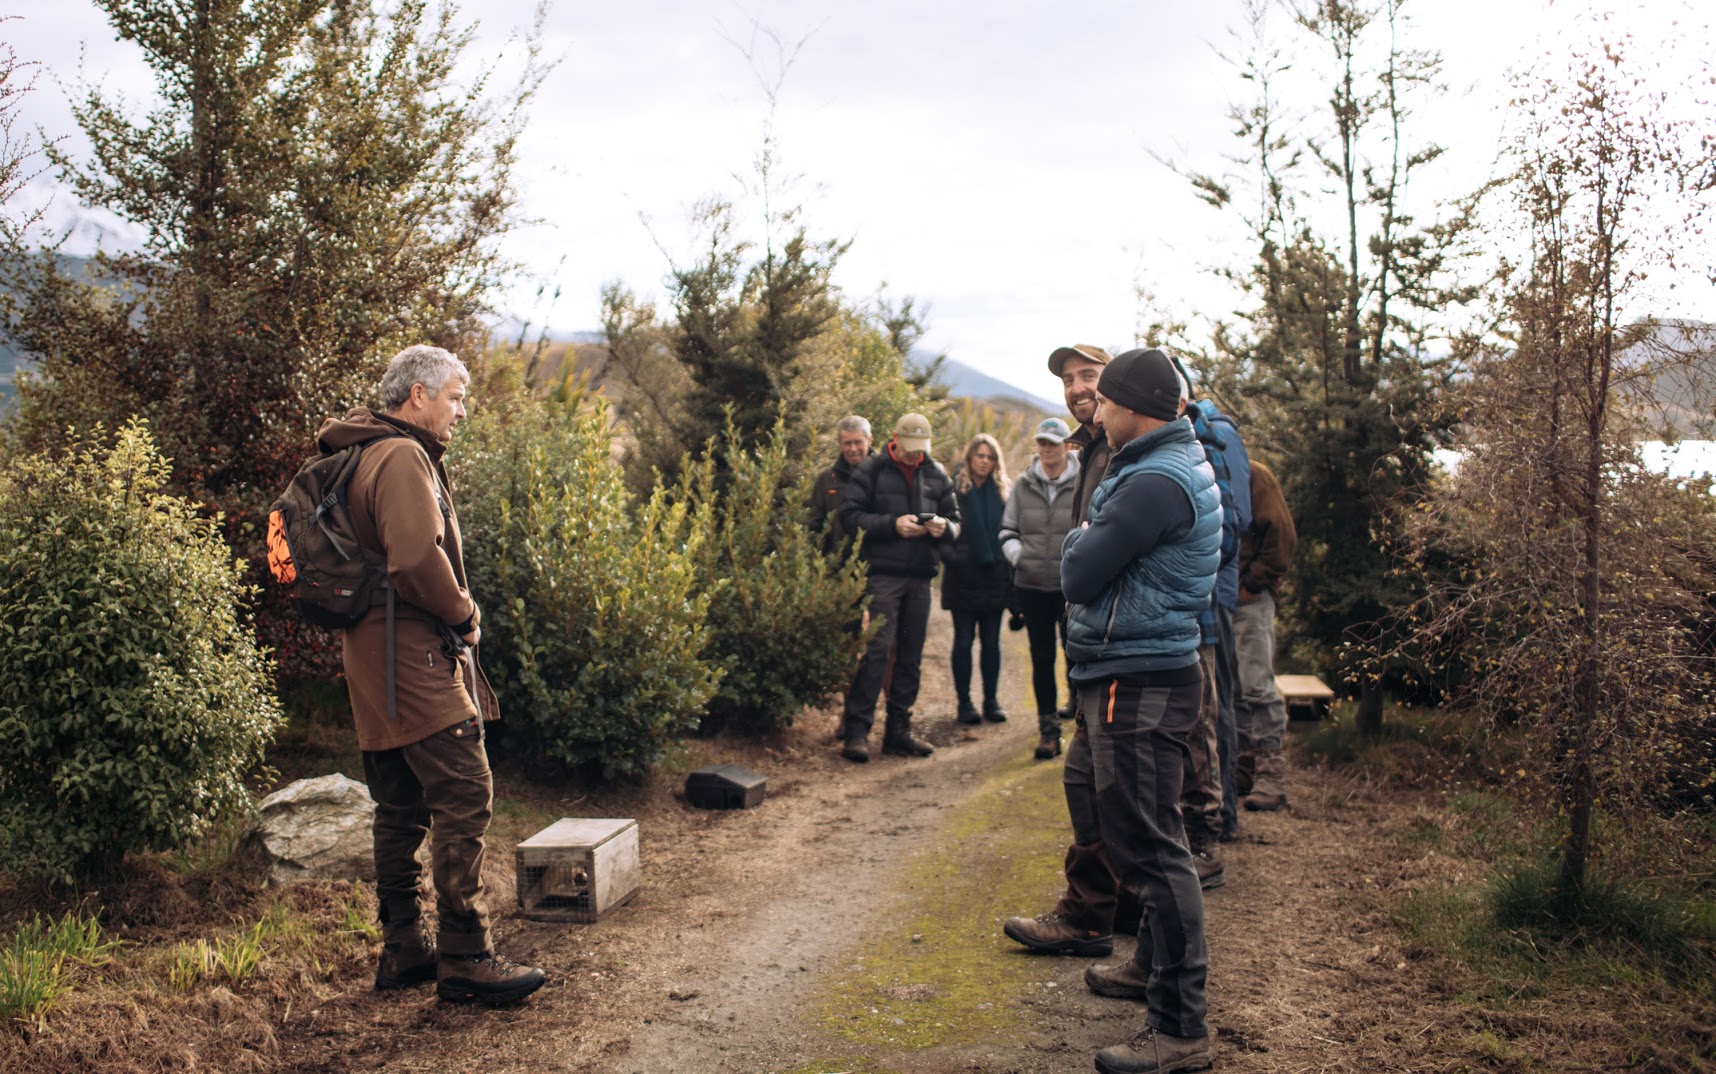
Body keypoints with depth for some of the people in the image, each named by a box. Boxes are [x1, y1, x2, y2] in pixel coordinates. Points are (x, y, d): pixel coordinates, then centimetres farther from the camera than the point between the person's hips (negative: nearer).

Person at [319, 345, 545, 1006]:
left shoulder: (368, 455, 21)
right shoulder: (403, 457, -12)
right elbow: (418, 558, -25)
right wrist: (465, 616, -10)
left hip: (376, 655, 11)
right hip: (416, 657, -11)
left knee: (402, 809, 14)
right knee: (464, 800, -11)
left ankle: (403, 952, 21)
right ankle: (465, 960, -9)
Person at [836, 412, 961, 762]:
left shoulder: (936, 475, 13)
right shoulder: (870, 471, 0)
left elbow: (955, 521, 15)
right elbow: (850, 516, -8)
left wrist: (944, 527, -9)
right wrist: (893, 524, -17)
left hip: (920, 576, 5)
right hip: (882, 573, -5)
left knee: (910, 655, 8)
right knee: (876, 650, -12)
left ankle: (898, 730, 17)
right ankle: (856, 730, -9)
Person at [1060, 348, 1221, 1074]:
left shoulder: (1156, 482, -20)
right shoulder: (1178, 463, 14)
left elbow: (1079, 577, -19)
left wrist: (1080, 541, -2)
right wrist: (1092, 542, 0)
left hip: (1138, 682, -11)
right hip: (1141, 674, 11)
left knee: (1150, 844, -8)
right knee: (1141, 835, 22)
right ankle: (1155, 966, 39)